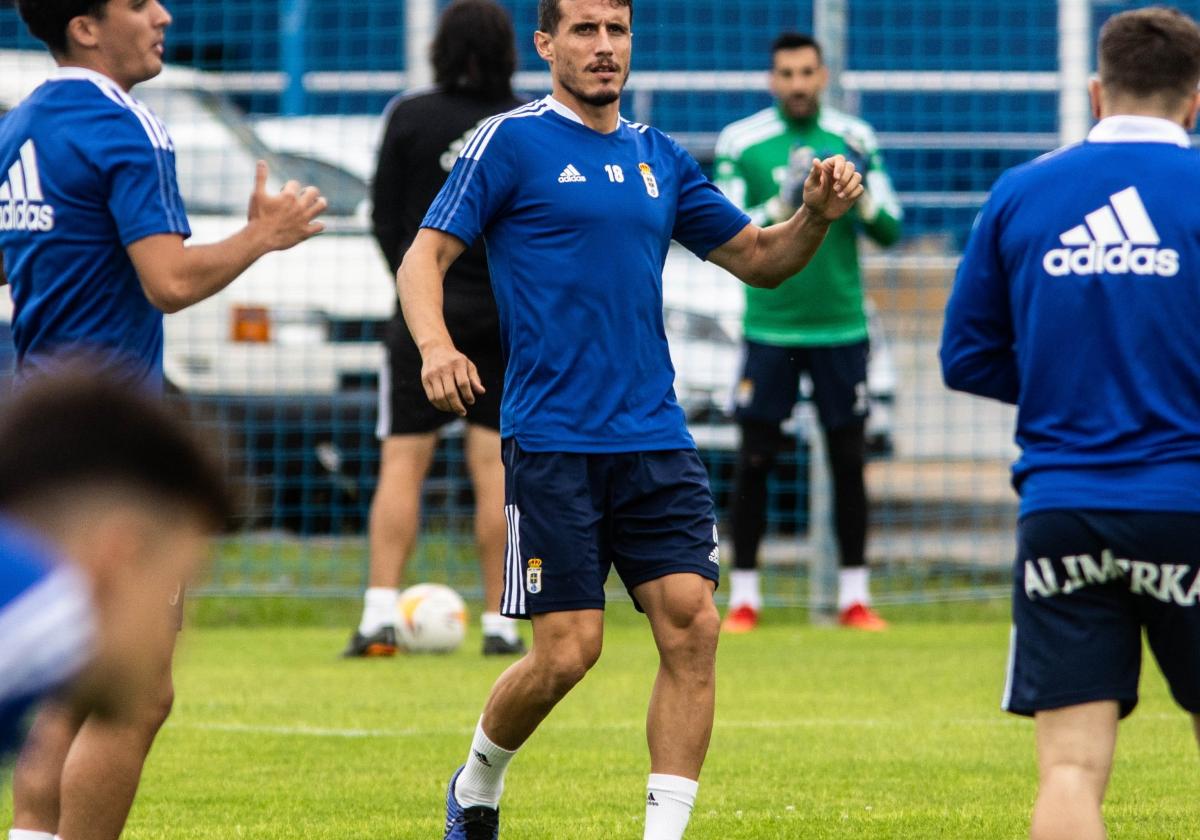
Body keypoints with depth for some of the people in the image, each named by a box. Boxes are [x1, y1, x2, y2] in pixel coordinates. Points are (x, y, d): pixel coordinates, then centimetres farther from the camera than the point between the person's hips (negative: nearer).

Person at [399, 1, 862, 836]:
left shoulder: (658, 157, 14)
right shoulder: (512, 142, -1)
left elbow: (759, 258, 20)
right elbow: (425, 255, -5)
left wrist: (816, 217, 0)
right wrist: (435, 344, -24)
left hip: (655, 440, 5)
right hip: (551, 443, -5)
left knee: (692, 624, -9)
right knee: (568, 649, -6)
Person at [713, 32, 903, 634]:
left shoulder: (854, 140, 4)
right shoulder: (741, 143, -2)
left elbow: (889, 230, 3)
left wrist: (860, 197, -17)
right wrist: (781, 205, -22)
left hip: (840, 326, 2)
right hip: (770, 328, -2)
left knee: (848, 459, 4)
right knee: (754, 459, -1)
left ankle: (854, 595, 11)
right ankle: (743, 596, 6)